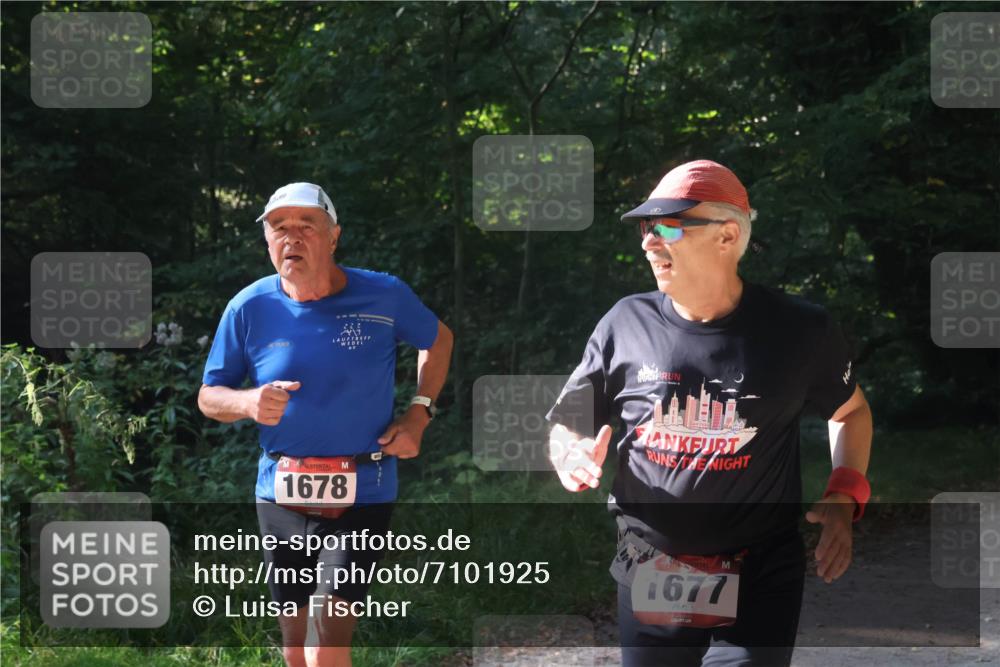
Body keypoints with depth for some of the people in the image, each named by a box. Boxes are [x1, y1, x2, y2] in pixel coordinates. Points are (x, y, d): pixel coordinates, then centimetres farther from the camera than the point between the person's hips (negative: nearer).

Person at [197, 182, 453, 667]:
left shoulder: (385, 296, -5)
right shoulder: (250, 308, -3)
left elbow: (439, 340, 15)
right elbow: (209, 397, 6)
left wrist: (418, 414, 1)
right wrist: (248, 403, -17)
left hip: (361, 498, -3)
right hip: (281, 496, 3)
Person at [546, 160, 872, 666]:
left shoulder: (800, 330, -5)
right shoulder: (626, 324, -2)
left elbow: (850, 410, 13)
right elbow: (566, 425, 9)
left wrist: (843, 499, -1)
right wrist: (571, 455, -14)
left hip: (760, 581, -2)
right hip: (649, 579, 2)